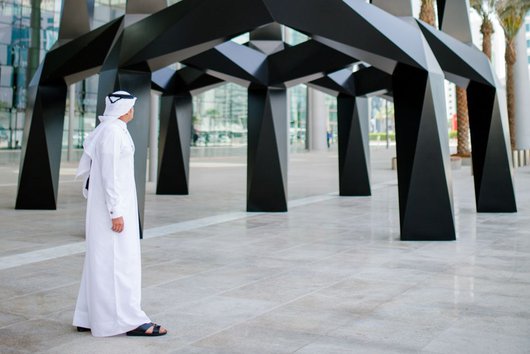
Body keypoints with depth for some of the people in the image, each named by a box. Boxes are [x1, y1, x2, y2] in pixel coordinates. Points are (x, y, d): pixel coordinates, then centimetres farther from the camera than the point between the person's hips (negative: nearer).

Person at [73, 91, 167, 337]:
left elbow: (90, 170, 19)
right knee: (119, 262, -6)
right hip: (113, 205, -10)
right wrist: (116, 212, -21)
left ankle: (89, 318, 17)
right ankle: (130, 320, -1)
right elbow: (109, 175, -21)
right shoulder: (112, 132, -16)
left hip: (108, 203, 10)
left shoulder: (107, 130, 15)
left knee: (101, 262, 12)